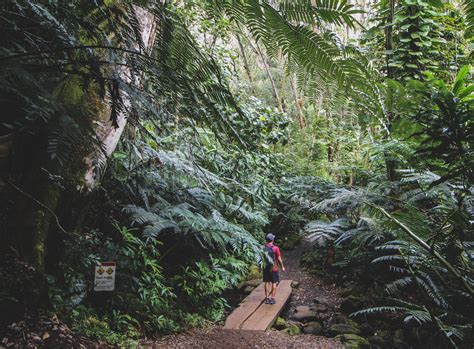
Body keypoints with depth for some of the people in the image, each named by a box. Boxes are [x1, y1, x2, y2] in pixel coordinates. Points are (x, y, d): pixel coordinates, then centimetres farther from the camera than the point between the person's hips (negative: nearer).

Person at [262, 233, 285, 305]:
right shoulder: (275, 248, -14)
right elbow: (279, 258, -10)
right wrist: (282, 267, 3)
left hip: (265, 268, 3)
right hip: (274, 268, -3)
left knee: (267, 283, 11)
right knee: (274, 283, 7)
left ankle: (267, 298, 15)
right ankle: (272, 299, 8)